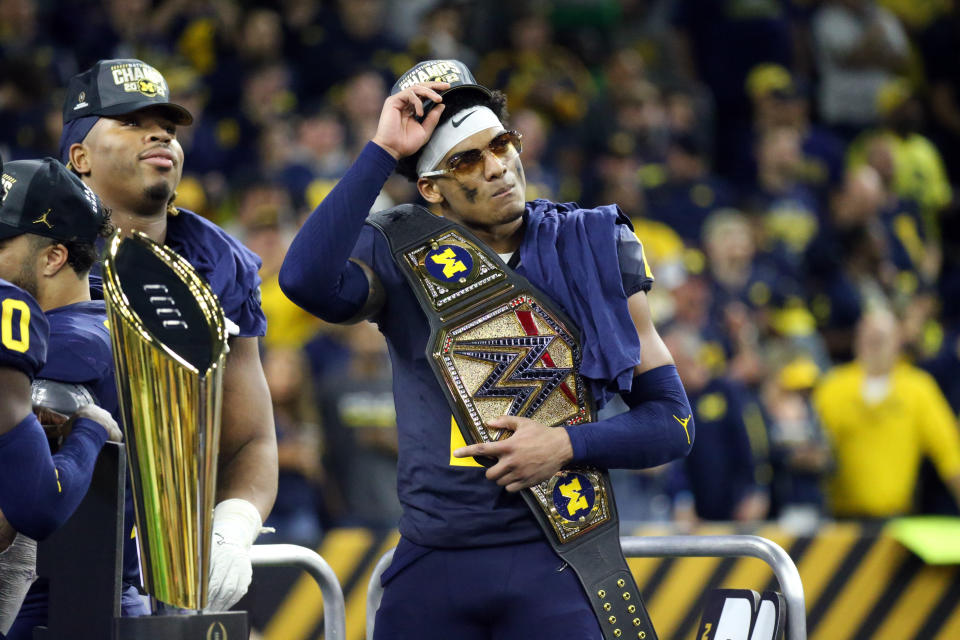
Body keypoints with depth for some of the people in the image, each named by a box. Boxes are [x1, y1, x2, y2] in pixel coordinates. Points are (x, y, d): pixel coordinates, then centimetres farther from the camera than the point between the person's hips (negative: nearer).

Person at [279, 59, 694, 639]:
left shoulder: (591, 252, 5)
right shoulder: (401, 256, 2)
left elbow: (672, 421, 7)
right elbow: (309, 281, -22)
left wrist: (568, 445, -10)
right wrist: (382, 153, -17)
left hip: (555, 566, 0)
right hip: (433, 565, 0)